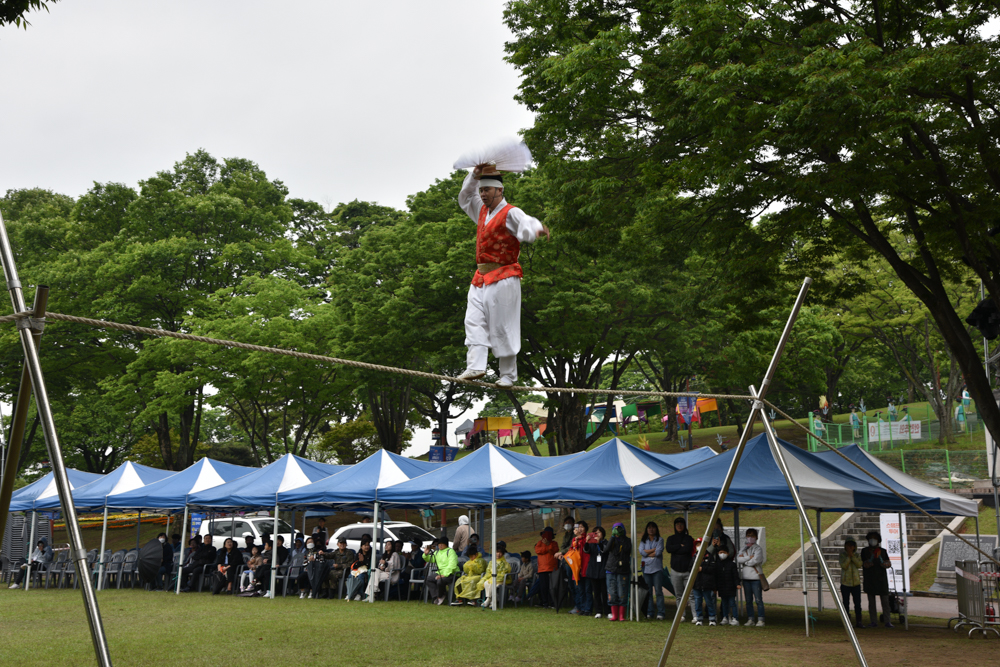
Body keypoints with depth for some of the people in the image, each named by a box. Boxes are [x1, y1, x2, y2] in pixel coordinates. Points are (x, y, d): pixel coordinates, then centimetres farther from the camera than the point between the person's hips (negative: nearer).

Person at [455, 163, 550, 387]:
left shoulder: (510, 213, -8)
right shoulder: (482, 211, 16)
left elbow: (527, 223, -28)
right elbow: (465, 197, 29)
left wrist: (537, 230, -52)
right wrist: (475, 176, 13)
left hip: (503, 278, -8)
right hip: (481, 277, 8)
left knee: (503, 327, -5)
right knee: (474, 321, -6)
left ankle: (508, 375, 1)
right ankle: (475, 366, -13)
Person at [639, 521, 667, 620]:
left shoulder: (660, 540, 7)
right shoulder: (643, 541, 14)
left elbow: (658, 552, -8)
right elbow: (641, 551, -3)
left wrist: (647, 553, -1)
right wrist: (653, 550, -5)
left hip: (657, 568, -2)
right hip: (646, 568, 2)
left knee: (658, 591, -7)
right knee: (648, 592, 2)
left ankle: (661, 613, -5)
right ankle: (649, 613, 7)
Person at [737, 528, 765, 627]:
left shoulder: (758, 549, -2)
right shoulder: (744, 549, 14)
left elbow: (755, 561, -16)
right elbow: (738, 559, -1)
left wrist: (744, 560, -4)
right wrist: (749, 557, -11)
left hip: (756, 577, -5)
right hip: (746, 577, 6)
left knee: (758, 600, -6)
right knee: (748, 600, 8)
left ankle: (760, 620, -2)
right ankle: (750, 619, 13)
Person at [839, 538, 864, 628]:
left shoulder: (857, 555, 8)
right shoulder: (842, 554, 1)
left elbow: (859, 565, -8)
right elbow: (844, 566, -11)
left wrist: (852, 556, -14)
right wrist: (848, 556, -15)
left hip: (856, 582, 2)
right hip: (845, 582, -2)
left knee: (857, 603, 2)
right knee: (846, 603, 0)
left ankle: (859, 622, 9)